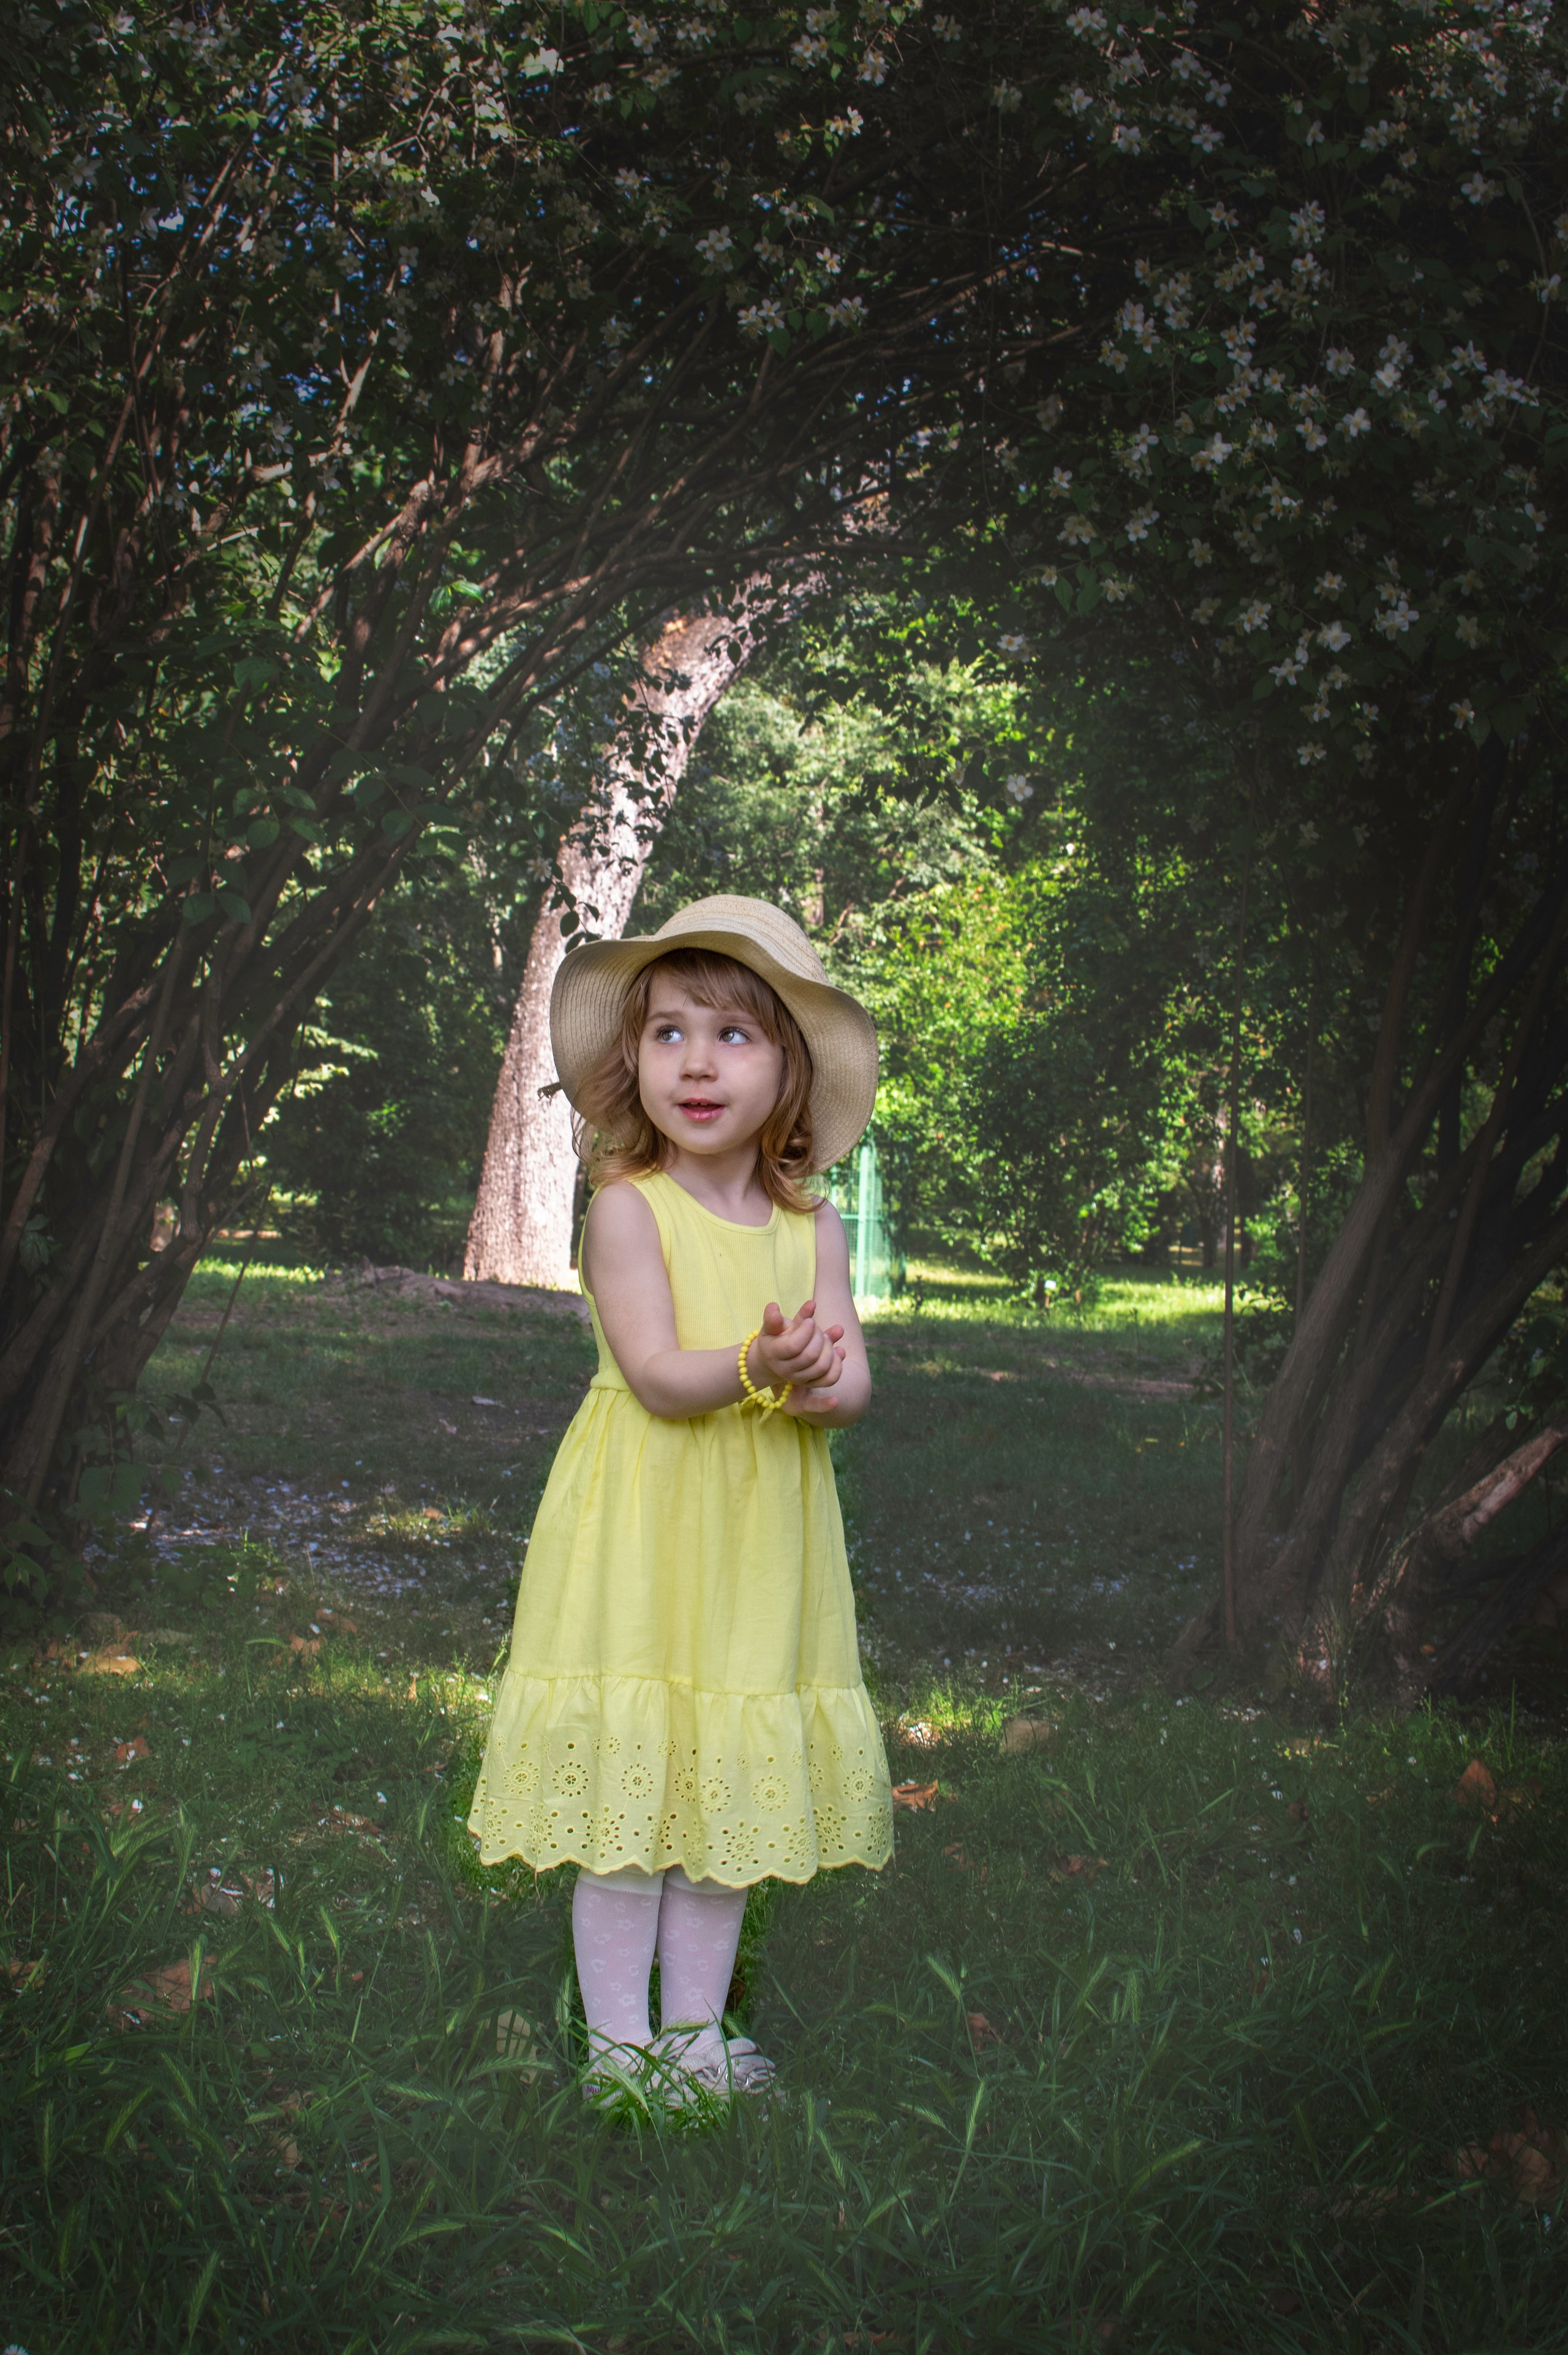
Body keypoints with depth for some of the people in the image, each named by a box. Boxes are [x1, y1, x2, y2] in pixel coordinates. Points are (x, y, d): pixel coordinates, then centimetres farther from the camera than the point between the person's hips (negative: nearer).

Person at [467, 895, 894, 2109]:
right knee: (626, 1798, 1)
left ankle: (696, 2029, 26)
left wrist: (824, 1384, -24)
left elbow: (850, 1379, -1)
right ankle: (619, 2040, 16)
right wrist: (757, 1364, -34)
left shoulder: (814, 1225, 5)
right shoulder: (628, 1206, -8)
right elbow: (656, 1375, -17)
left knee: (735, 1788, 11)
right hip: (641, 1534, -4)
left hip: (763, 1542, 4)